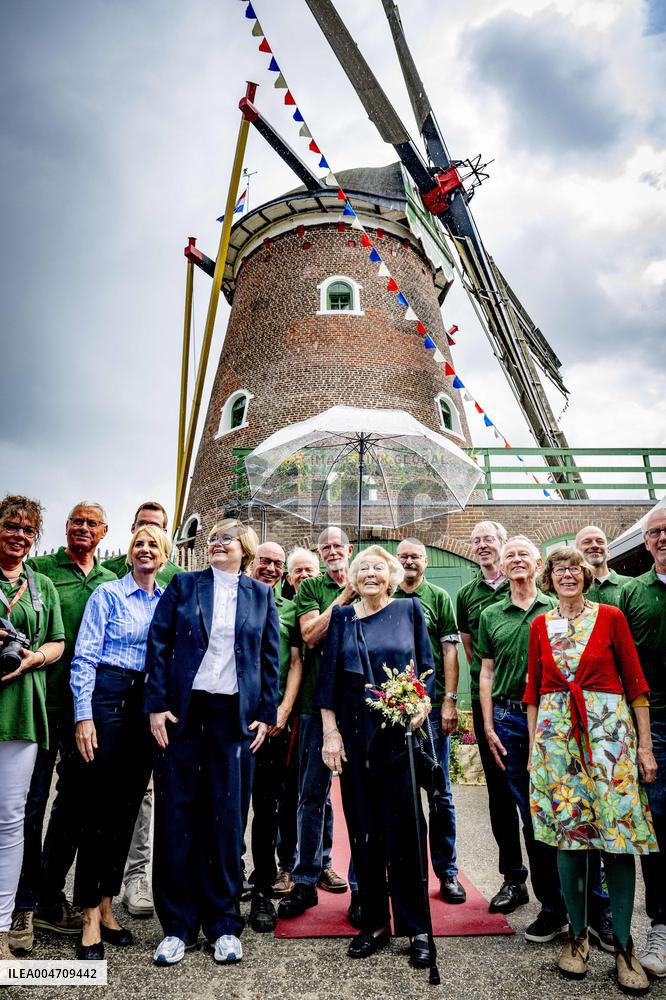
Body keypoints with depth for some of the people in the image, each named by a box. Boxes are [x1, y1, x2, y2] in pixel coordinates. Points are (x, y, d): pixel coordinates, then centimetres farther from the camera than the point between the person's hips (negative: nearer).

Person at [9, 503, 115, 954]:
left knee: (73, 805, 13)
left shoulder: (111, 581, 11)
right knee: (31, 805, 5)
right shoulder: (38, 570, 0)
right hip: (44, 702, -4)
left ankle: (50, 896, 30)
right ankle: (24, 905, 21)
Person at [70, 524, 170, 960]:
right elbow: (85, 657, -6)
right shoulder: (108, 594, -1)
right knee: (98, 806, 0)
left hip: (150, 705, 4)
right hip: (108, 697, -4)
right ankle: (90, 918, 13)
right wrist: (84, 716, -13)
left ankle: (106, 905, 26)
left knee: (127, 808, 11)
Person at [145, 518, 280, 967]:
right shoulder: (183, 585, 6)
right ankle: (178, 925, 21)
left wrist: (266, 715, 1)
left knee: (228, 818, 6)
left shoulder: (261, 594, 8)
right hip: (183, 711, 0)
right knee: (177, 816, 5)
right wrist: (157, 705, -6)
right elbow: (158, 643, 2)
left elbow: (271, 658, 7)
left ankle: (224, 924, 22)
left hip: (236, 715, 0)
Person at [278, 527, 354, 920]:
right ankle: (306, 880, 23)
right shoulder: (311, 588, 7)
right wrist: (344, 596, -11)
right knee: (313, 794, 9)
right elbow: (311, 634, -8)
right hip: (319, 700, 0)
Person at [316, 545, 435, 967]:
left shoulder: (410, 609, 5)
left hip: (401, 733, -1)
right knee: (362, 830, 9)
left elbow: (428, 665, 6)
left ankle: (417, 928, 17)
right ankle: (374, 923, 25)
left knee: (403, 828, 2)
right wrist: (331, 732, -2)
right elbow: (329, 676, 4)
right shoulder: (342, 615, 7)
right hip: (355, 737, 2)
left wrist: (422, 702, -11)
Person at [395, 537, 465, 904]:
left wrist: (449, 701, -7)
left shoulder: (438, 597, 4)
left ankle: (446, 871, 19)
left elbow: (450, 651, 0)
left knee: (439, 792, 6)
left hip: (431, 705, -1)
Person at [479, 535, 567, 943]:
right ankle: (552, 905, 22)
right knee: (532, 814, 9)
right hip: (510, 719, 2)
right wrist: (488, 727, 5)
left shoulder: (557, 610, 4)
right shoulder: (491, 615, 10)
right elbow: (487, 673, 10)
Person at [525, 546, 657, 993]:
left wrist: (646, 746, -3)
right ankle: (578, 934, 23)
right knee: (568, 832, 6)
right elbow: (533, 689, 10)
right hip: (556, 733, 2)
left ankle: (624, 944, 17)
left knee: (619, 833, 0)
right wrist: (532, 744, 8)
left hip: (609, 729, -2)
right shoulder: (539, 625, 7)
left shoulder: (610, 616, 0)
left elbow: (635, 682, 0)